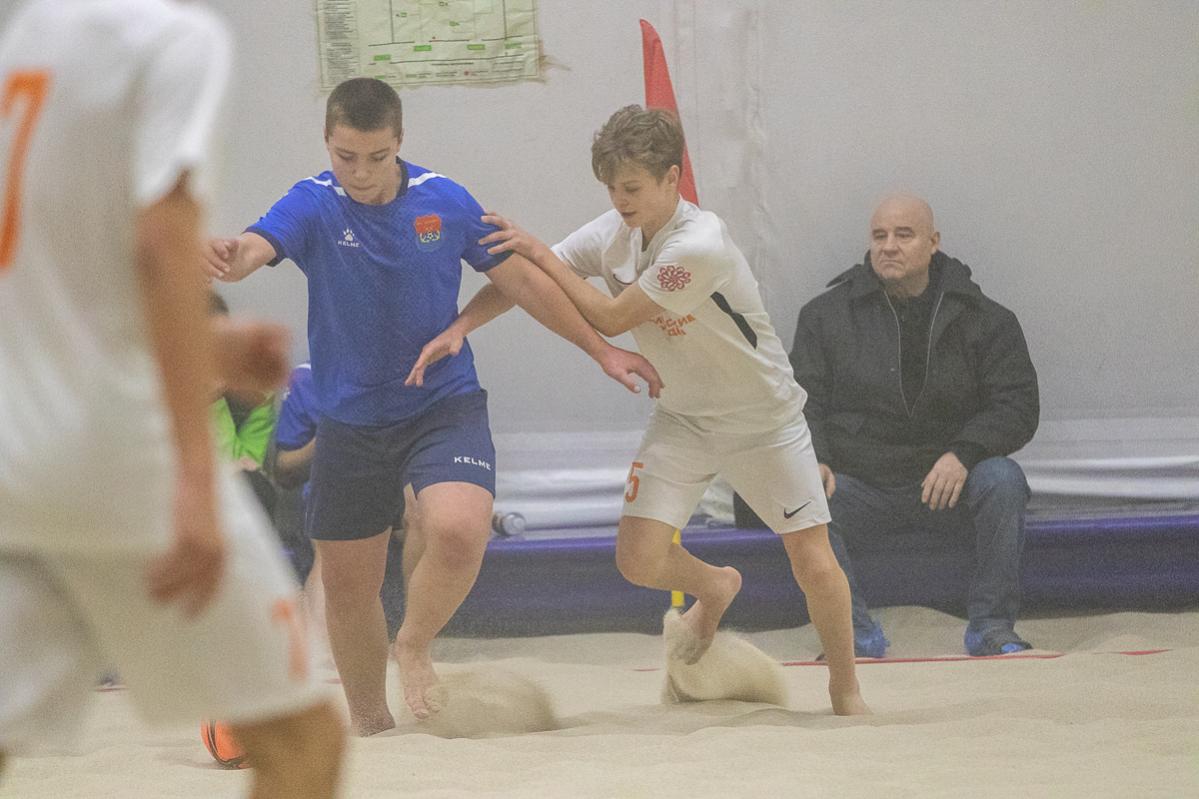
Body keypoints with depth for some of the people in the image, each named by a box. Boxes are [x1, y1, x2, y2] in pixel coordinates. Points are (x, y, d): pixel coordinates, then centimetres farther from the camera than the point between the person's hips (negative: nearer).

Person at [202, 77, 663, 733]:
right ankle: (368, 717, 32)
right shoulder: (313, 205, -9)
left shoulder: (444, 201, -5)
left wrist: (600, 349, 10)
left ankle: (414, 647, 3)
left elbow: (519, 279, 7)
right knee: (347, 584, 7)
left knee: (458, 532, -27)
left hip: (445, 406, -1)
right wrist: (230, 258, -56)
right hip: (351, 424, 1)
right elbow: (257, 245, -31)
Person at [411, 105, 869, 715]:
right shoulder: (612, 233, -9)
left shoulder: (701, 245, -30)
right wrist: (456, 328, -19)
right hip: (682, 418, 5)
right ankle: (715, 587, 26)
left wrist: (539, 251, -20)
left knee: (814, 568, -7)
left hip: (763, 419, -5)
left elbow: (609, 318, -25)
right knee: (638, 559, -10)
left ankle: (845, 688, 19)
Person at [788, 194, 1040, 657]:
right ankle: (856, 631, -22)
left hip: (947, 484, 0)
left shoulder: (984, 318, 5)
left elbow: (1017, 405, -1)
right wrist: (812, 461, -16)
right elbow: (802, 401, 5)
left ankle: (991, 627, -21)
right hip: (859, 489, 0)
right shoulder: (827, 315, 7)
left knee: (1002, 480, -31)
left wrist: (963, 454, -19)